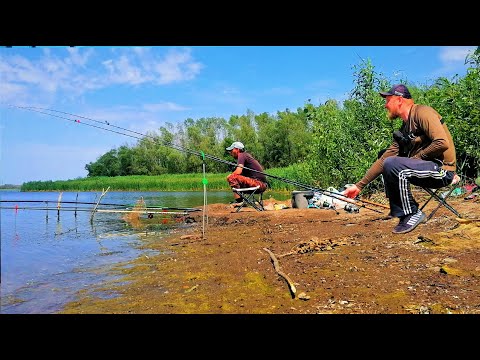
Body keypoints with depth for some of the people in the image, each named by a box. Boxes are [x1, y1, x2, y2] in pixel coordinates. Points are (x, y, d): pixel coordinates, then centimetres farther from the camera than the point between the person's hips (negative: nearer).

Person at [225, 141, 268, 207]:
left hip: (258, 183, -10)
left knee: (232, 178, -18)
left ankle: (239, 201, -20)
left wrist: (229, 176, -1)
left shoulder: (242, 155, -5)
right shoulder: (247, 155, 23)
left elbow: (238, 171, -18)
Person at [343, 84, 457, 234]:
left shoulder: (422, 112, -11)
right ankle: (399, 210, 6)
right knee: (383, 155, 13)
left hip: (442, 170, -9)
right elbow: (384, 159, 9)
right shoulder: (404, 129, 13)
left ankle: (412, 213, -11)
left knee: (392, 164, -27)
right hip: (426, 167, 9)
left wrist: (417, 156, -9)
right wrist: (359, 186, 4)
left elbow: (443, 143, -25)